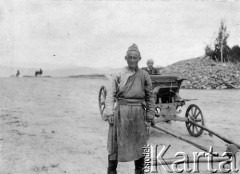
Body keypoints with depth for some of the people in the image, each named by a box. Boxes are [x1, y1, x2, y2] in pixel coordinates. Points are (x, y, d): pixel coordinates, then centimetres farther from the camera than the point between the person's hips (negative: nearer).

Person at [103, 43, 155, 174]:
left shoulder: (144, 76, 4)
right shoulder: (118, 75, 1)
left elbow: (150, 97, 6)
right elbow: (110, 95, -4)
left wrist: (149, 117, 3)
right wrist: (109, 113, -16)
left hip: (138, 114, 2)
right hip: (121, 113, -1)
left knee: (139, 144, 12)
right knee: (115, 144, 2)